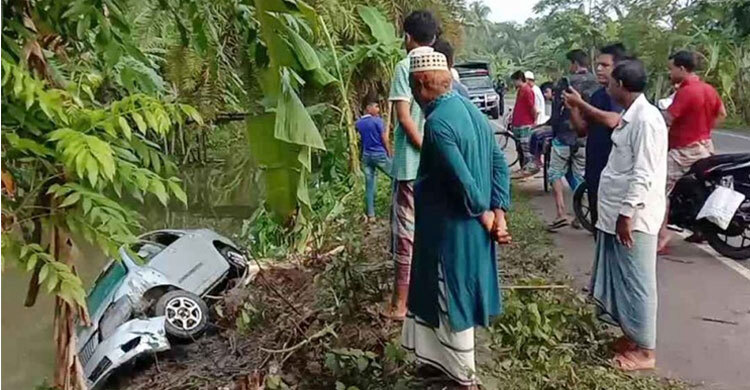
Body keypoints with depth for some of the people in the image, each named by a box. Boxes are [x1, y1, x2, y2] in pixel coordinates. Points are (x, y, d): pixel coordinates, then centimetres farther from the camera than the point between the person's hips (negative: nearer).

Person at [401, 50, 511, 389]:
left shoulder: (437, 122, -23)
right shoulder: (469, 108, 5)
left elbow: (463, 180, -26)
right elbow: (499, 163, 6)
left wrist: (484, 214, -10)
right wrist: (498, 214, 3)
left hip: (451, 229, -9)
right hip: (471, 225, 9)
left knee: (452, 298, 8)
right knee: (459, 294, 22)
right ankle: (449, 358, 40)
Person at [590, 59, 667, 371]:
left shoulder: (646, 118, -18)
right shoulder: (631, 116, 11)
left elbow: (644, 174, -22)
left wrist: (626, 213, -21)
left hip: (633, 216, -10)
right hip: (620, 212, 10)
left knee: (636, 282, 1)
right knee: (622, 279, 18)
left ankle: (644, 349, 15)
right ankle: (631, 335, 32)